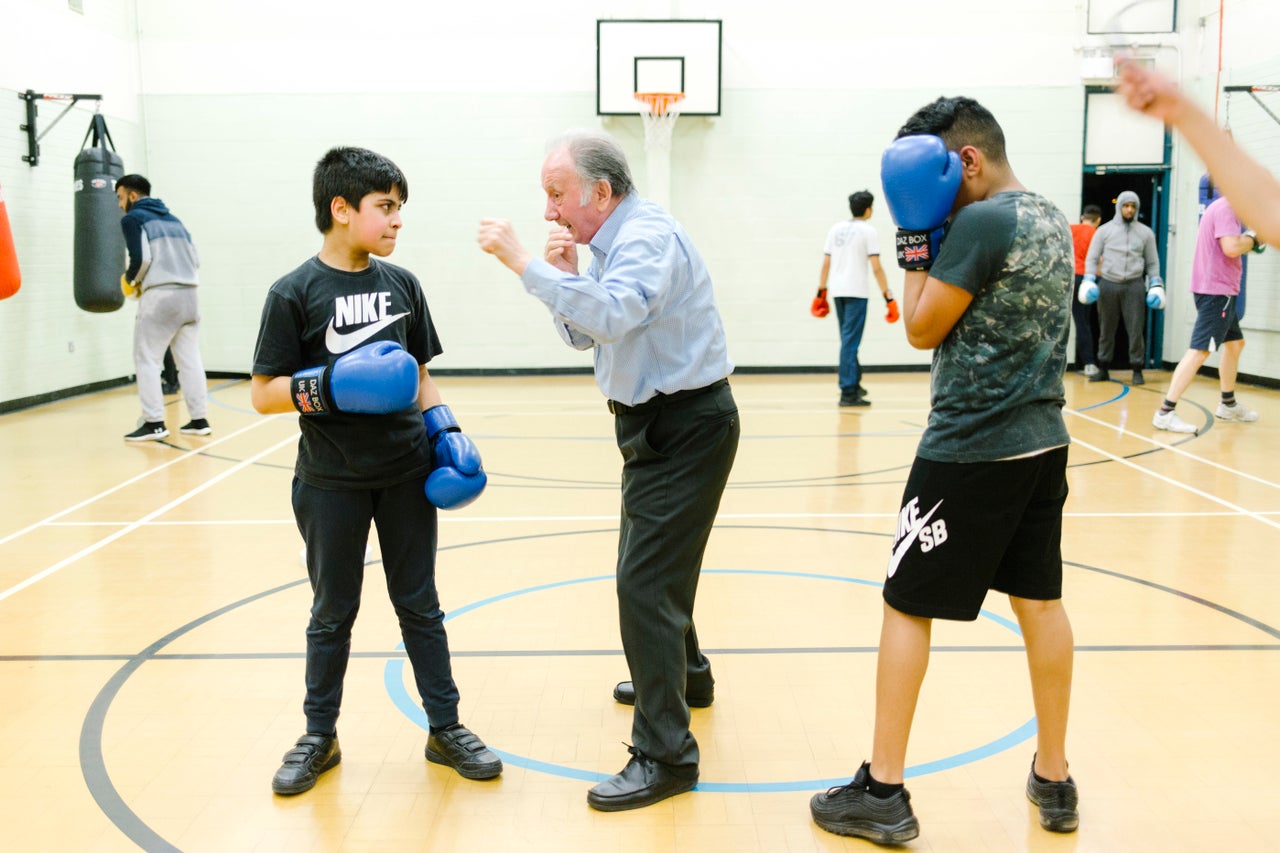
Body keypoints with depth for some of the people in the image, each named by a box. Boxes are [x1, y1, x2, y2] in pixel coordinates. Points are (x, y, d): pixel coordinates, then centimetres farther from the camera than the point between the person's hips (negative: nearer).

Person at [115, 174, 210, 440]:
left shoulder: (132, 218, 1)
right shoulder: (173, 219, 22)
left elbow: (141, 258, -12)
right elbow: (195, 259, 16)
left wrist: (131, 280, 6)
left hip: (159, 295, -7)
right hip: (188, 293, 7)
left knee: (146, 360, 2)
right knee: (190, 359, 9)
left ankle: (154, 423, -2)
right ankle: (199, 419, 10)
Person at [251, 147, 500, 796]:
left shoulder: (401, 284, 4)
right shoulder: (295, 293, -9)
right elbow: (263, 394, -9)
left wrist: (446, 431, 0)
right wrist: (330, 386, -24)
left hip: (406, 474, 3)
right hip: (332, 482, -3)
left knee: (419, 604, 12)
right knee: (332, 614, 11)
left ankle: (445, 729, 24)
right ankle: (319, 737, 29)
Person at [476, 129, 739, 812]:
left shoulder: (648, 237, -20)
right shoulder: (613, 243, 10)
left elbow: (610, 316, -38)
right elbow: (582, 334, 11)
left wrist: (522, 264, -35)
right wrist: (562, 273, -6)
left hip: (686, 428, -10)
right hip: (656, 423, 10)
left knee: (645, 580, -12)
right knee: (656, 564, 24)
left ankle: (664, 755, -5)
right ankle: (684, 675, 46)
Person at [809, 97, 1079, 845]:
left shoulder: (980, 222, -16)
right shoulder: (1053, 220, 12)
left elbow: (923, 330, -11)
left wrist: (916, 241, -4)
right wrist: (934, 239, 11)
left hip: (970, 450, -9)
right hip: (1041, 441, 9)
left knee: (907, 608, 0)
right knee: (1040, 601, 14)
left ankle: (884, 793, 7)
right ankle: (1055, 780, 24)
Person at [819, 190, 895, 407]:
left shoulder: (836, 229, 12)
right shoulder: (868, 231, -4)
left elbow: (825, 264, 11)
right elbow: (876, 268, -8)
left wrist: (822, 290, 17)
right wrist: (888, 296, -6)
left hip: (837, 291, 6)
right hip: (856, 292, -6)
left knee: (848, 340, 18)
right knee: (850, 342, -7)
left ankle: (854, 383, 27)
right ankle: (848, 393, -8)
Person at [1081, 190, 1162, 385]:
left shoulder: (1146, 233, 10)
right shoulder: (1104, 230, 7)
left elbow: (1152, 263, 13)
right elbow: (1092, 258, 6)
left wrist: (1155, 286, 4)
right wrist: (1088, 282, -5)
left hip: (1134, 285, 0)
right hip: (1108, 284, 0)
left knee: (1136, 329, -3)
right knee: (1106, 329, 6)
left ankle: (1137, 370, 4)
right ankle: (1103, 369, 14)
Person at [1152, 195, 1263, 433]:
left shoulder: (1224, 208, 16)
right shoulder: (1225, 209, -16)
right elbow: (1231, 248, -27)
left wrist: (1250, 241, 9)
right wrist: (1253, 237, -10)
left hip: (1217, 289, 11)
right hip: (1216, 290, -11)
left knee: (1235, 343, 22)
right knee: (1199, 349, -14)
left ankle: (1228, 405, 33)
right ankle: (1165, 413, -18)